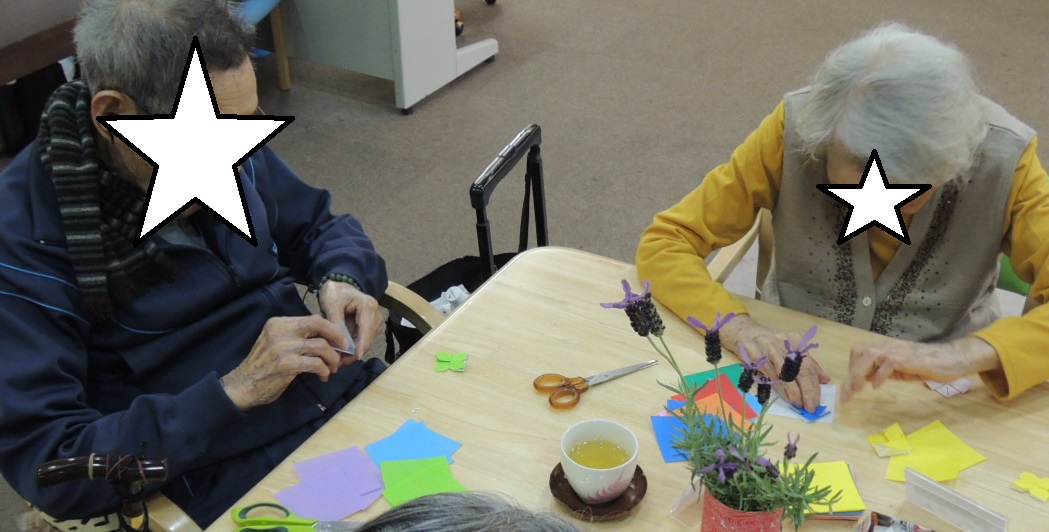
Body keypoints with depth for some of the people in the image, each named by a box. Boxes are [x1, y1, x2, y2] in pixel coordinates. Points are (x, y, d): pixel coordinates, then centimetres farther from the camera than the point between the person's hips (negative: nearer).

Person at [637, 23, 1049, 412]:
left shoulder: (1003, 159, -17)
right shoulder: (796, 126, -17)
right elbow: (663, 245, -15)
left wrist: (968, 355, -38)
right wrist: (744, 331, -30)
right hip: (792, 382, 0)